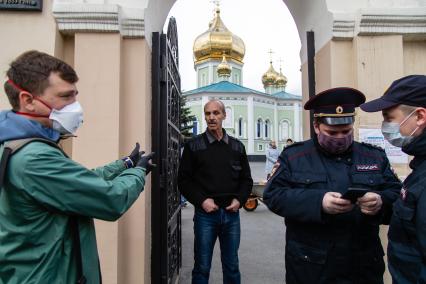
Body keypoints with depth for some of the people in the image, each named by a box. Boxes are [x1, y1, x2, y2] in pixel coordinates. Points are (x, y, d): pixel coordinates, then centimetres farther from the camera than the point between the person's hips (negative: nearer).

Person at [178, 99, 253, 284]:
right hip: (205, 213, -2)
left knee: (232, 267, 15)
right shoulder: (193, 146, -1)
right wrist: (201, 200, -14)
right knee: (202, 268, 9)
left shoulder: (237, 146, 7)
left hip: (231, 214, 3)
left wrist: (239, 200, -5)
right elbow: (184, 180, -2)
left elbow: (246, 179, 11)